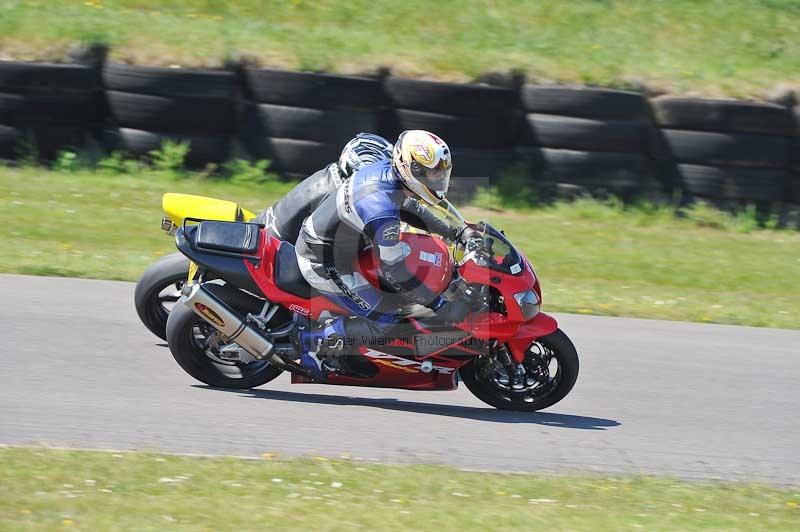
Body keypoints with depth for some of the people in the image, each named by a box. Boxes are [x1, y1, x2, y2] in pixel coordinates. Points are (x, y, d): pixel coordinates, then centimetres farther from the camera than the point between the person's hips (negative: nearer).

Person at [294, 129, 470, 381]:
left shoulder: (386, 169, -5)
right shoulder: (381, 208, -33)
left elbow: (408, 207, 18)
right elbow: (393, 270, -29)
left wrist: (453, 232, 16)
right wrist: (442, 307, -22)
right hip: (325, 264, -9)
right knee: (385, 320, -6)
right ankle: (312, 342, 2)